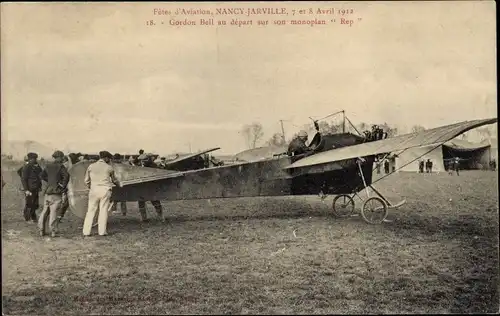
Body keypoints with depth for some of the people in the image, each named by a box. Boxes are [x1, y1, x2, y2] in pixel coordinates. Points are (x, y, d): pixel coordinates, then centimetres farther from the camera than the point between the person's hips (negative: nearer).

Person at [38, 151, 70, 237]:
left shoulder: (48, 166, 10)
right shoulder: (60, 167, -9)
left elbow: (43, 175, 23)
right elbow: (66, 176, -24)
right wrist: (63, 185, -12)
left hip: (48, 191, 6)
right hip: (56, 192, -6)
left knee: (45, 211, 13)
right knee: (53, 212, -4)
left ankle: (41, 230, 18)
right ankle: (53, 231, -1)